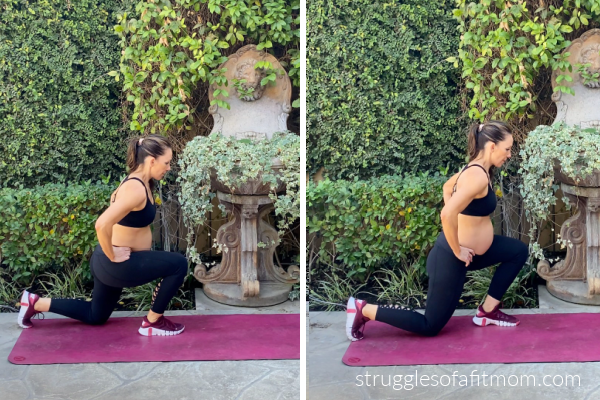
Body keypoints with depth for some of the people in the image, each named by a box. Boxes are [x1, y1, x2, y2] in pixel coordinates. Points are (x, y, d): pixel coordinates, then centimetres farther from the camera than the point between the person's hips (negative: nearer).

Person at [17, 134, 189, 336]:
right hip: (118, 264, -10)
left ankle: (36, 303, 26)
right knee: (179, 264, -12)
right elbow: (102, 224, -35)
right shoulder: (136, 190, -25)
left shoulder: (136, 181, 6)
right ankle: (153, 322, 2)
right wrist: (112, 256, -22)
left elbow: (114, 198, 26)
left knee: (95, 316, 26)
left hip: (113, 262, 10)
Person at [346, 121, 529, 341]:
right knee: (430, 326, 4)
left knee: (519, 251, 15)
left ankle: (487, 311, 19)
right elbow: (447, 214, -37)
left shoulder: (474, 169, 4)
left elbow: (448, 187, 24)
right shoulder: (478, 176, -26)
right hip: (451, 257, -9)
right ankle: (363, 309, 7)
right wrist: (457, 252, -23)